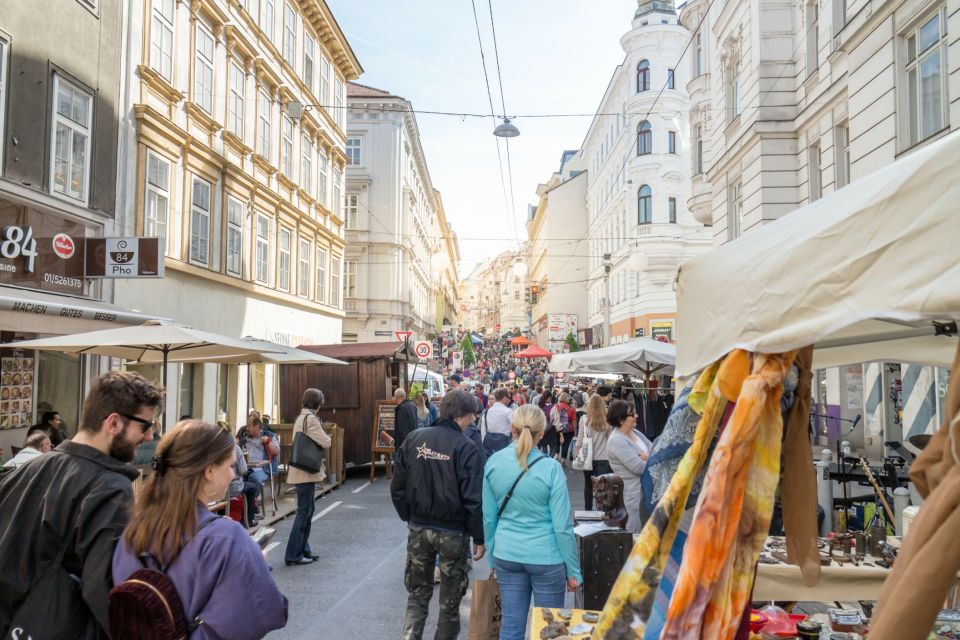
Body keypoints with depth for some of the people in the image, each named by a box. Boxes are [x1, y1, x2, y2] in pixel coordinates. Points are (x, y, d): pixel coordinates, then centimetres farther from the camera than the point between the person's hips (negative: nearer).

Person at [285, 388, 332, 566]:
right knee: (304, 511, -4)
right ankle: (293, 554, 0)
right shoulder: (310, 418, -16)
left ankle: (303, 550, 21)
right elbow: (326, 443, -17)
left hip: (303, 470, 10)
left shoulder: (301, 417, 14)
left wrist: (315, 441, 5)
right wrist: (324, 437, 3)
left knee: (308, 510, 15)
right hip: (306, 471, -10)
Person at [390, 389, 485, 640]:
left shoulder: (414, 439, -3)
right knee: (450, 598, 16)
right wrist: (479, 537, -5)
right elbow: (473, 500, -16)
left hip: (418, 528, 4)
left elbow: (397, 487, 2)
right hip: (452, 531, -3)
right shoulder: (466, 448, -16)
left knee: (418, 593, 17)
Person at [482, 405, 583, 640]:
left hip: (507, 555, 3)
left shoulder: (493, 462, -4)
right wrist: (574, 570, -2)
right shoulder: (551, 468, -14)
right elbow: (562, 526, -11)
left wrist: (492, 557, 15)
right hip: (546, 558, -3)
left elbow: (489, 517, 3)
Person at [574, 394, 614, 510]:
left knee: (588, 485, 17)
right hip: (603, 458, -1)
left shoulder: (584, 418, -8)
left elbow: (580, 439, -4)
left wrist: (576, 453, 8)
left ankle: (588, 510, 27)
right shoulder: (607, 420, -6)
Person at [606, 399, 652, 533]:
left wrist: (649, 457, -15)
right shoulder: (616, 441, -20)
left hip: (647, 490, 8)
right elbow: (640, 467, -23)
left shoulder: (634, 432, 7)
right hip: (633, 494, -8)